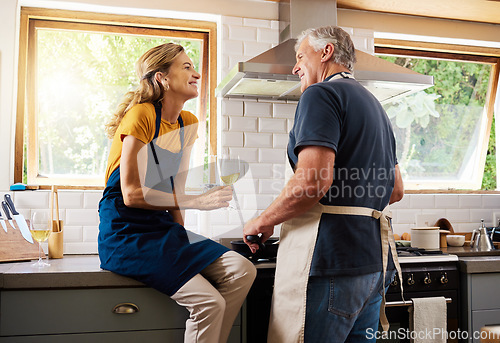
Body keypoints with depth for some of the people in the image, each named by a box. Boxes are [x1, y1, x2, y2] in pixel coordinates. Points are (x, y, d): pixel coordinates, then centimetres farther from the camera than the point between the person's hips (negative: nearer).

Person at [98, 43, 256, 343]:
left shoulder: (188, 123, 11)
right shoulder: (141, 115, -14)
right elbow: (132, 194, -18)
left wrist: (181, 235, 2)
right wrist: (196, 201, -19)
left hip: (164, 228, 7)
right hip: (127, 233, -7)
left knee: (243, 271, -11)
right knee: (209, 302, -21)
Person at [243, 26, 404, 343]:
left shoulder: (321, 94, -8)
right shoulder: (375, 105, 22)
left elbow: (313, 181, -22)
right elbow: (396, 191, 24)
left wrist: (263, 222, -8)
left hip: (331, 259, -10)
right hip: (374, 261, 10)